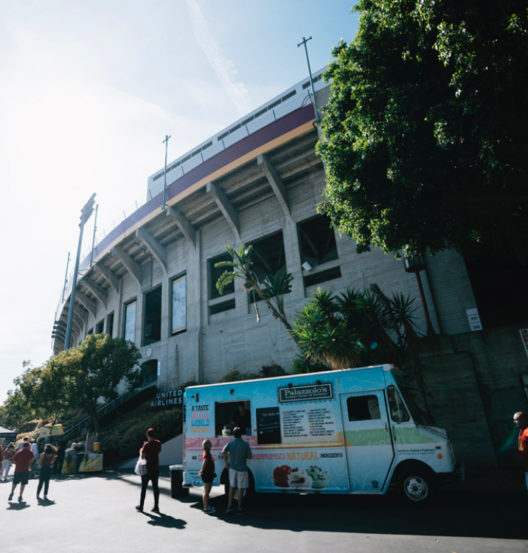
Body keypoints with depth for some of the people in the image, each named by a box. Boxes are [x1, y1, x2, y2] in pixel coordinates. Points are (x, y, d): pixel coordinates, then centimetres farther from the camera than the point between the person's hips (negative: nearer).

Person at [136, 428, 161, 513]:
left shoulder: (146, 444, -16)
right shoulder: (158, 443, 0)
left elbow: (142, 457, -16)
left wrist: (141, 451, 2)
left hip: (147, 469, -4)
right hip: (156, 468, 4)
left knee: (144, 488, 10)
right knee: (155, 487, 8)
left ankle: (141, 506, 21)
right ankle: (156, 507, 9)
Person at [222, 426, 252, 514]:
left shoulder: (230, 443, -6)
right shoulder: (245, 444, -11)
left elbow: (223, 452, -19)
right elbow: (249, 457, -4)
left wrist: (226, 463, -7)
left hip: (232, 468, 3)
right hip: (242, 469, -3)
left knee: (232, 487, 18)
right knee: (241, 489, 7)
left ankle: (230, 506, 15)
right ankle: (240, 508, 14)